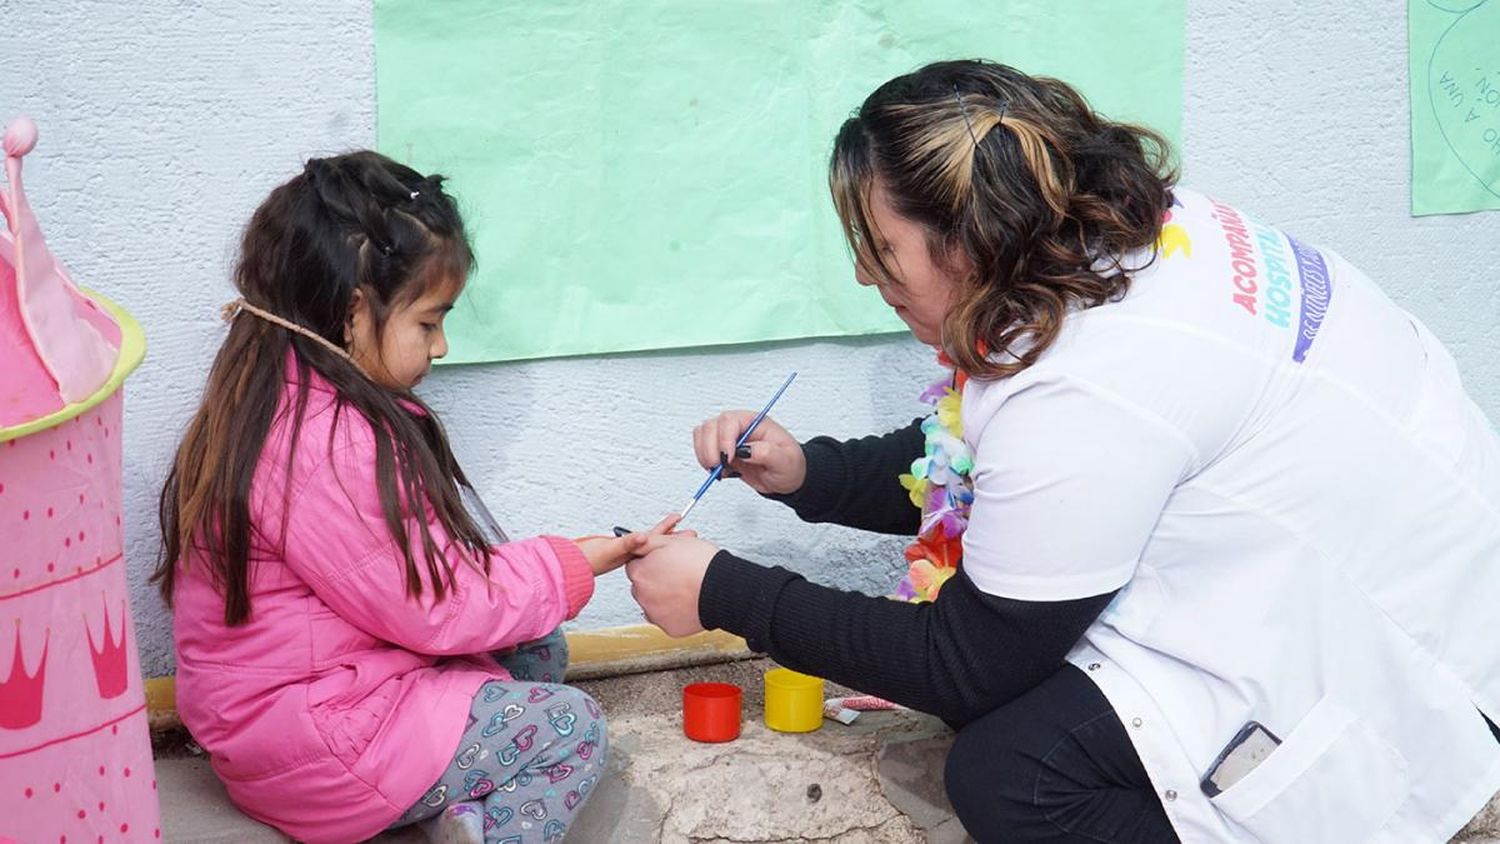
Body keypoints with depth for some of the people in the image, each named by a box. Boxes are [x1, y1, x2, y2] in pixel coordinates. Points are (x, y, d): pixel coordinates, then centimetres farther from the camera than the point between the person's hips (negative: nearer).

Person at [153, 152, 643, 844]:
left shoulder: (274, 401, 6)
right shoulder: (324, 449, -27)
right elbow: (435, 610, -19)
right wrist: (573, 565, -7)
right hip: (315, 753, -10)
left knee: (539, 654, 13)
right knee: (574, 727, -3)